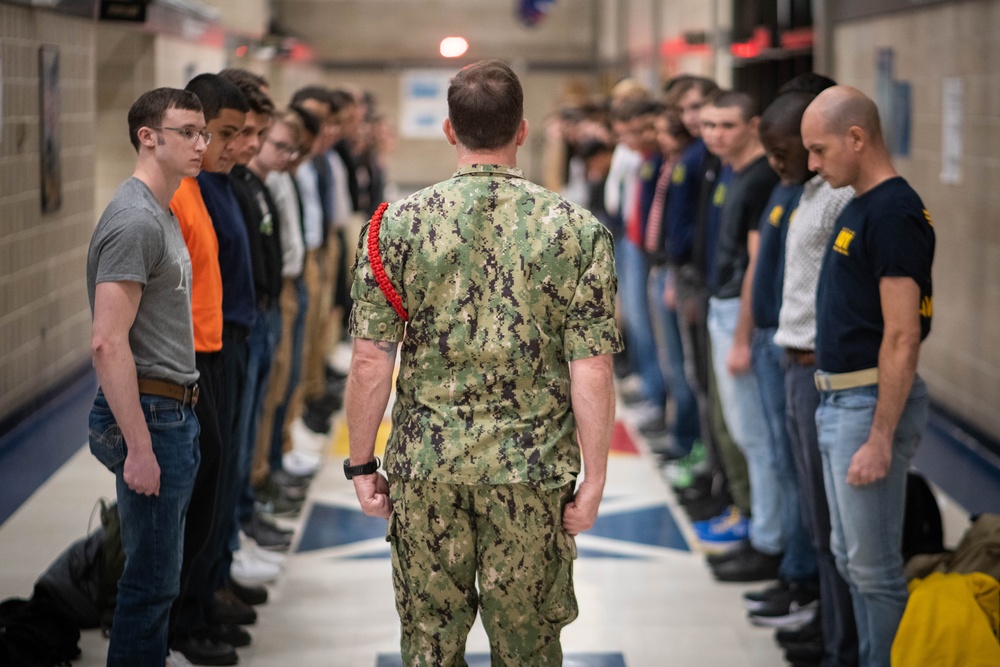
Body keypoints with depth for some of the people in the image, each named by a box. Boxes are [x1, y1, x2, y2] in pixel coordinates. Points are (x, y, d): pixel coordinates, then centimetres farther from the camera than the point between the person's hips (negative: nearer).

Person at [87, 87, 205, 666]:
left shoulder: (164, 216, 14)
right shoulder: (134, 221, -17)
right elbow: (109, 343, -22)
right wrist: (140, 448, -23)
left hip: (176, 412, 10)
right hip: (150, 415, -10)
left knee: (159, 574, 17)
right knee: (152, 580, -4)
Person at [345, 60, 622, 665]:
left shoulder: (401, 223, -4)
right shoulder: (577, 229, -6)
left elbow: (372, 359, -5)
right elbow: (591, 370, -8)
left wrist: (362, 463, 4)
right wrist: (594, 479, -1)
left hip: (426, 460, 1)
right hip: (533, 467, 0)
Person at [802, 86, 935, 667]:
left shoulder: (894, 214, -18)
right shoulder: (862, 206, 12)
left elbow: (902, 338, -22)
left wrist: (880, 438, -24)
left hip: (872, 403, -10)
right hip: (839, 400, 10)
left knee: (875, 568, -3)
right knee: (852, 559, 17)